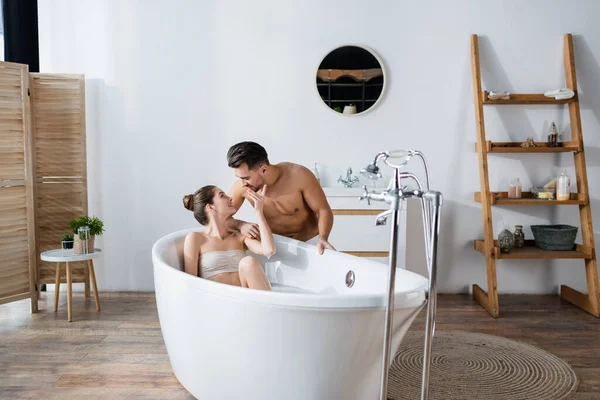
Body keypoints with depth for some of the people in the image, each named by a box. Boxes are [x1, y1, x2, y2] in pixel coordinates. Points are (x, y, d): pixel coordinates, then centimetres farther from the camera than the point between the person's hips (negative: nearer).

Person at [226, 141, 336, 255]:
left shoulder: (299, 176, -25)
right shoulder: (241, 187, -17)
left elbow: (324, 211, -17)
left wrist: (323, 239, -35)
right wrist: (240, 225, -27)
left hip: (310, 242, -3)